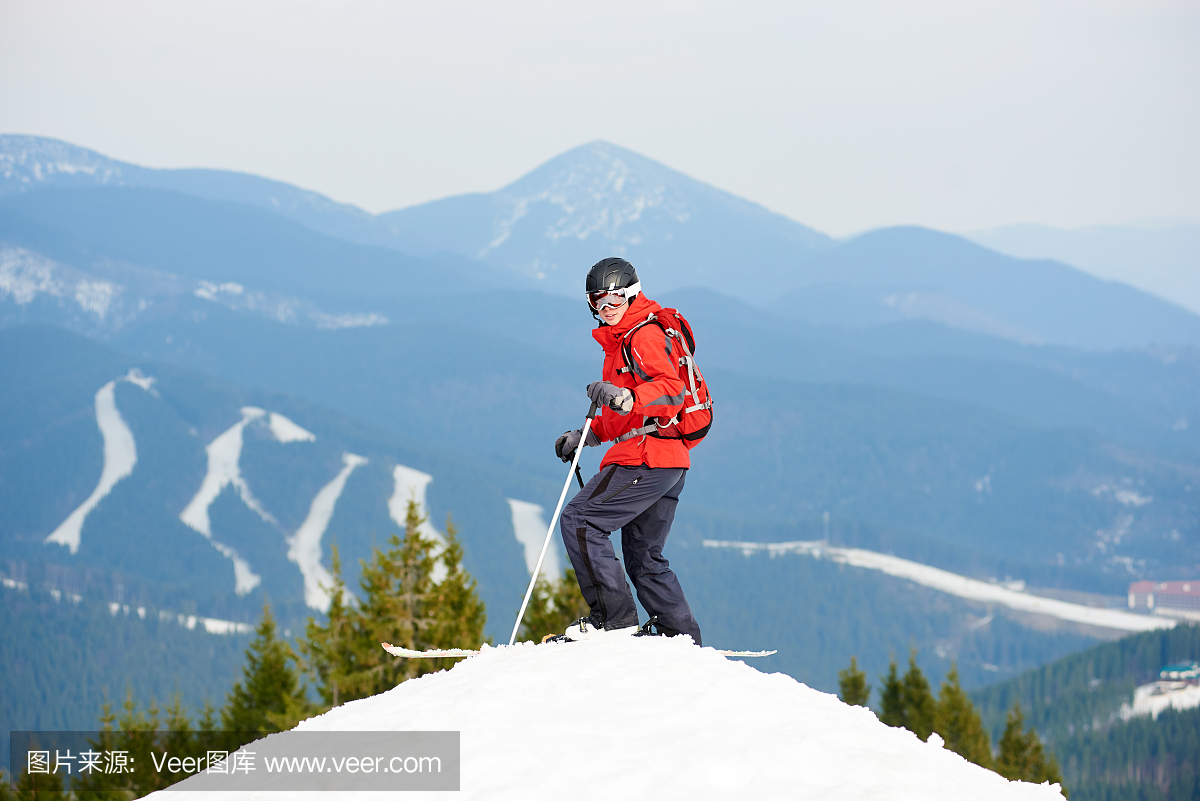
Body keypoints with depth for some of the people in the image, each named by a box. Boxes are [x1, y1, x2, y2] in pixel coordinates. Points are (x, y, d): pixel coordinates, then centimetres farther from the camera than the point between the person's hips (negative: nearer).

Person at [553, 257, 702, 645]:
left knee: (579, 520, -12)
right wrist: (587, 435, 24)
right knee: (644, 556, 15)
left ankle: (613, 614, -15)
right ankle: (681, 634, 15)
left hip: (646, 457, -11)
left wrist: (625, 397, -38)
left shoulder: (645, 336, -8)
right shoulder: (621, 339, 23)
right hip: (669, 466, 11)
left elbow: (671, 391, -25)